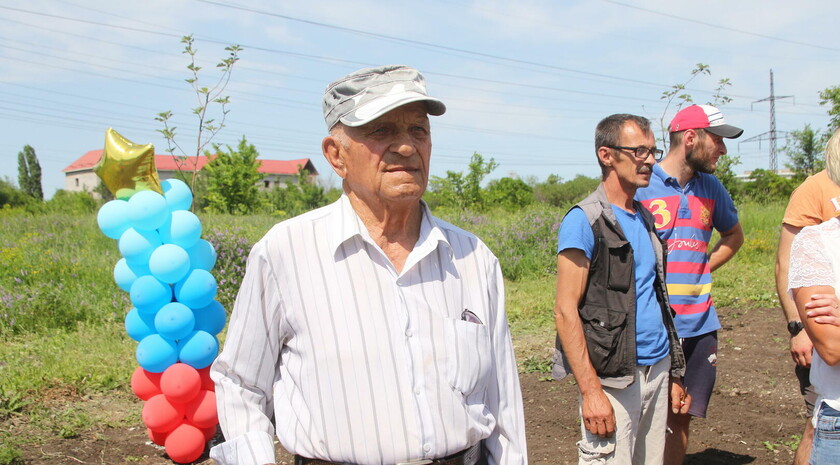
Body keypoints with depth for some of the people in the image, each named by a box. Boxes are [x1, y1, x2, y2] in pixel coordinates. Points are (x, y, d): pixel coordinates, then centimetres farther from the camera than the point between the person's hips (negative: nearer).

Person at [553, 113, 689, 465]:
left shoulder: (645, 218, 13)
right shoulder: (584, 221, -10)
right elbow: (565, 311, -14)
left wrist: (674, 373, 16)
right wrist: (590, 391, -19)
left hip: (658, 370, 7)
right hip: (615, 379, -7)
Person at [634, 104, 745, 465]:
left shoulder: (711, 189, 9)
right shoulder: (639, 185, -9)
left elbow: (734, 236, 26)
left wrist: (700, 270, 11)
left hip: (700, 326, 6)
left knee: (682, 417, 12)